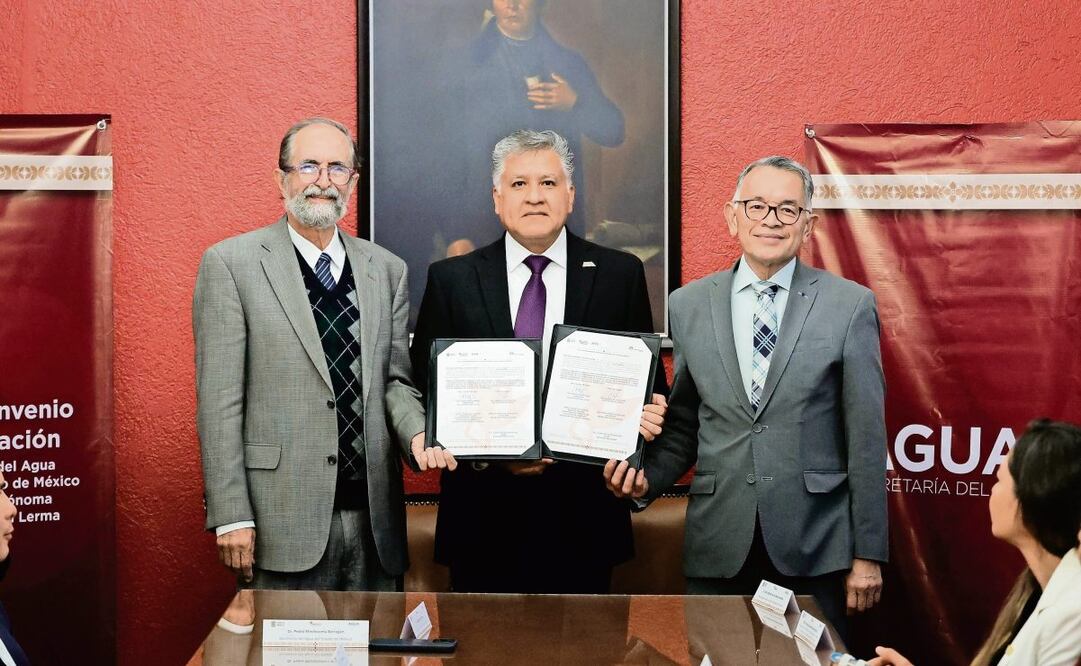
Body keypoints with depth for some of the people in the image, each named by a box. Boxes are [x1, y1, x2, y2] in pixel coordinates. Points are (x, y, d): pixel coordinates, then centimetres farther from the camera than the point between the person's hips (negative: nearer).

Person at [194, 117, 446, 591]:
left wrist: (418, 432, -11)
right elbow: (219, 401, -5)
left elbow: (395, 378, 12)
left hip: (375, 522, 4)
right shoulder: (230, 264, -1)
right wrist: (231, 516, -10)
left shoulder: (387, 270, 12)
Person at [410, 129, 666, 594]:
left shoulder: (620, 275, 4)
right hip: (483, 516, 0)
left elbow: (648, 381, 8)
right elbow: (424, 390, 2)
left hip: (583, 520, 0)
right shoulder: (451, 280, 4)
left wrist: (646, 417, -16)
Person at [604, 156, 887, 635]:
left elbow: (866, 437, -1)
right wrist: (647, 477, -7)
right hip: (717, 548, 2)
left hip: (815, 548, -1)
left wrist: (868, 553, -2)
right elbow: (684, 426, 12)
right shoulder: (688, 306, 6)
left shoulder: (850, 305, -1)